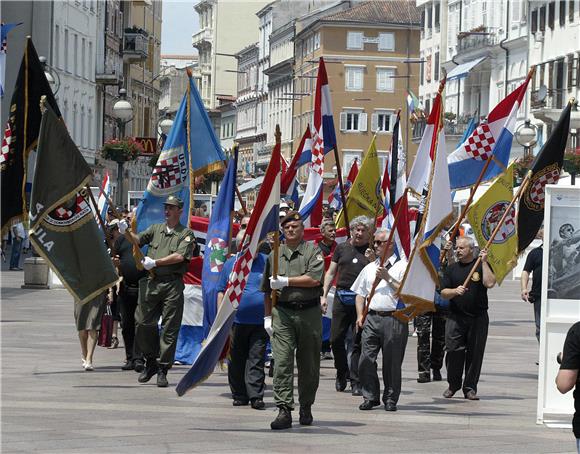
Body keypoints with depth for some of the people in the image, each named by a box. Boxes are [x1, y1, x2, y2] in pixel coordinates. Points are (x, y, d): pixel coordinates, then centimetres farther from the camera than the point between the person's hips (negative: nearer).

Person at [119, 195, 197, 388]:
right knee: (143, 323, 1)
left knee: (169, 328, -3)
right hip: (152, 283, 3)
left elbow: (180, 256, -10)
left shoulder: (186, 234, 3)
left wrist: (155, 262, -11)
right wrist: (126, 232, -15)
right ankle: (150, 363, 19)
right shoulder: (156, 229, 16)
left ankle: (163, 370, 2)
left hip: (172, 285, -3)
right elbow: (138, 240, 4)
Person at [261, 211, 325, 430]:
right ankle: (284, 410, -16)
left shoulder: (313, 251, 3)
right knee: (282, 362, -11)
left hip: (309, 312, -2)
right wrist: (268, 316, 14)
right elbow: (267, 289, 19)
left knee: (308, 364, 6)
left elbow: (314, 279, -12)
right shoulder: (275, 255, 14)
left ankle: (306, 408, 21)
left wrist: (286, 281, -10)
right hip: (282, 313, 2)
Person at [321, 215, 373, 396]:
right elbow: (331, 272, 15)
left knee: (358, 342, -1)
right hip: (341, 297, 2)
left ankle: (355, 381, 4)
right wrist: (324, 295, 8)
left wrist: (373, 260, -15)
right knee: (336, 339, 2)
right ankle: (342, 374, 22)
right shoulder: (342, 248, 12)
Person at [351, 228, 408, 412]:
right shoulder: (369, 268, 19)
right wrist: (360, 315, 8)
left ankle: (390, 399, 10)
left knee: (392, 362, 1)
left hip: (394, 319, -4)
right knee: (366, 360, -4)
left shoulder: (402, 266, 3)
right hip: (371, 318, 4)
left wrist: (388, 278, -10)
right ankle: (370, 397, 5)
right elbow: (360, 294, 21)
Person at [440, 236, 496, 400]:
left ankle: (470, 388, 11)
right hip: (456, 317, 2)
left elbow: (490, 283, -14)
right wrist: (455, 291, -13)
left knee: (475, 353, 1)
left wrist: (484, 262, -13)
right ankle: (453, 385, 12)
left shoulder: (481, 265, 3)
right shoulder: (452, 269, 11)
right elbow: (443, 293, 7)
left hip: (478, 317, -2)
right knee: (453, 351, -5)